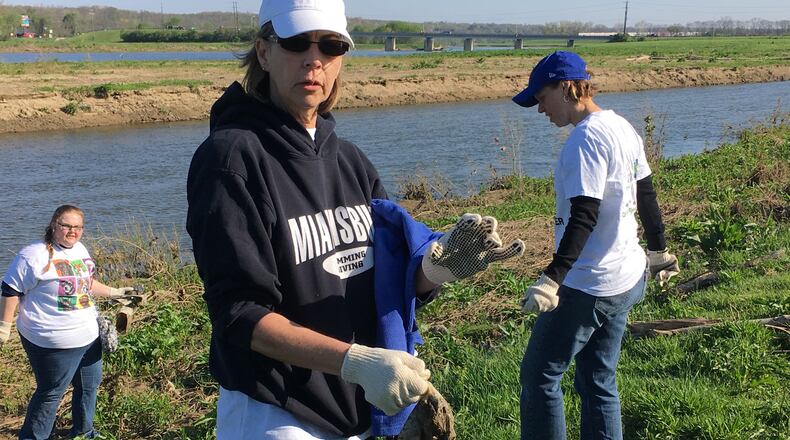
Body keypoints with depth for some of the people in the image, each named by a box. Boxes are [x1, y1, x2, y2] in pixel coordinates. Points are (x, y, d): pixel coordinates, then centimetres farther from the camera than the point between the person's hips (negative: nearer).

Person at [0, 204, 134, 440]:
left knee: (90, 385, 21)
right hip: (54, 343, -8)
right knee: (51, 393, 0)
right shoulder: (35, 255, -17)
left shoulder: (79, 249, 8)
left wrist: (115, 292, 22)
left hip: (89, 335, 9)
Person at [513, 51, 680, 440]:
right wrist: (658, 252, 31)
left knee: (539, 376, 1)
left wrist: (551, 280, -31)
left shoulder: (586, 138, -18)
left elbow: (584, 218, -26)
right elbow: (646, 196, 19)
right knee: (598, 382, 16)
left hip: (587, 286, -10)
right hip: (628, 279, 10)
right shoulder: (623, 128, 10)